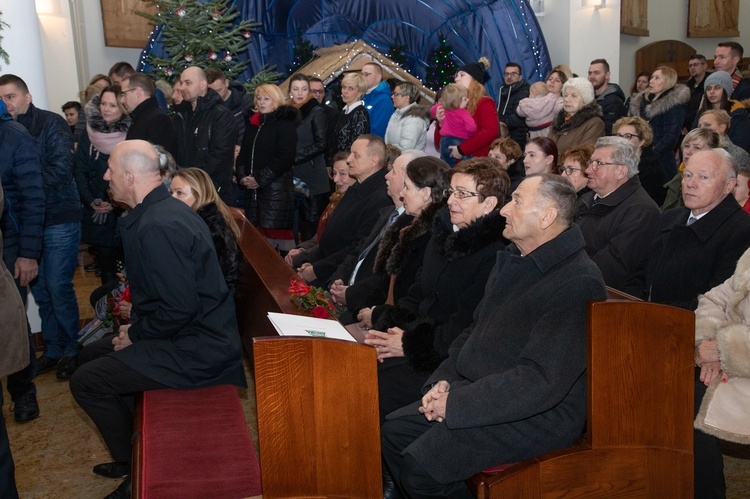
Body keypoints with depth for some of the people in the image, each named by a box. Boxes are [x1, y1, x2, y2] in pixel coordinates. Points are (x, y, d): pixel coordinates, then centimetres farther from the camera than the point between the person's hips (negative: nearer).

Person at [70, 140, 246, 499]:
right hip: (195, 334, 11)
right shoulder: (163, 209, 8)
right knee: (92, 354, 19)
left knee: (86, 382, -7)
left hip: (196, 349, -11)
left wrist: (136, 335, -12)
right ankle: (132, 451, 29)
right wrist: (136, 327, 10)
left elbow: (180, 308, -28)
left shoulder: (158, 226, -25)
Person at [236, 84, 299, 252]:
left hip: (277, 189, -7)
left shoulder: (284, 124, -3)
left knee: (275, 231, -10)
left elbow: (286, 158, -12)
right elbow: (243, 154, 18)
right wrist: (242, 176, 0)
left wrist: (261, 179, -13)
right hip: (253, 189, 7)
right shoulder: (253, 124, 18)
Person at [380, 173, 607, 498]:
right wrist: (445, 380, 0)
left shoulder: (578, 284, -21)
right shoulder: (512, 258, 10)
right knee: (393, 431, 3)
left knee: (419, 465, -20)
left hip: (539, 415, -9)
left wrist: (456, 403, -22)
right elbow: (475, 330, 17)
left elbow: (541, 381, -27)